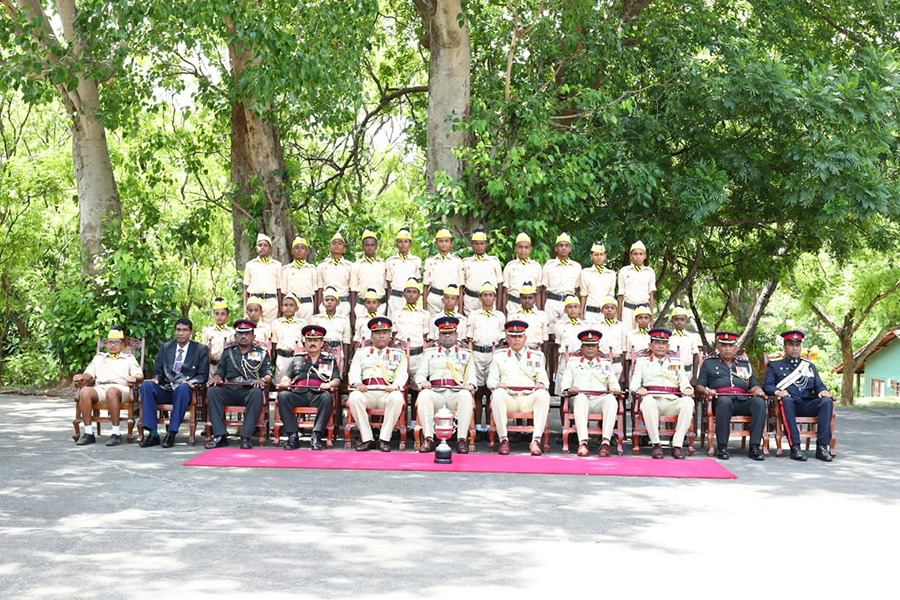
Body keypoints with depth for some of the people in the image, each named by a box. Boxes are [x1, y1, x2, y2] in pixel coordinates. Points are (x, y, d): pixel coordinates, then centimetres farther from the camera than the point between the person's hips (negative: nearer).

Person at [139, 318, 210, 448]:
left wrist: (190, 382, -17)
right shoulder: (165, 348, 19)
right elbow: (158, 371, 18)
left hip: (184, 390, -3)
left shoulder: (201, 350, 9)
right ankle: (153, 434, -30)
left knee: (183, 387, -39)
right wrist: (156, 379, -7)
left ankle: (171, 434, -36)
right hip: (165, 390, 3)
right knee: (146, 386, -27)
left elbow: (203, 375, 3)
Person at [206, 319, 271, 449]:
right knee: (212, 392, -29)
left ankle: (245, 437, -38)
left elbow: (268, 375, 10)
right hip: (230, 390, 2)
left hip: (250, 390, -2)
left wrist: (263, 380, -14)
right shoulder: (228, 352, 24)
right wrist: (216, 378, -3)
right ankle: (220, 436, -33)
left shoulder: (261, 352, 18)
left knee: (257, 393, -38)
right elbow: (220, 372, 21)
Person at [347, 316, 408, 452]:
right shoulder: (361, 354, 25)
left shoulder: (398, 354, 22)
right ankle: (367, 439, -23)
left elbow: (402, 373, 6)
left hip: (388, 392, -1)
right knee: (354, 398, -33)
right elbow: (354, 372, 11)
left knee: (397, 398, -36)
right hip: (367, 391, 1)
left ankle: (384, 439, -24)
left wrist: (395, 385, -17)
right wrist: (357, 384, -14)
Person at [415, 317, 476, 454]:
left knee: (466, 396, -37)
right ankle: (428, 439, -33)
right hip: (436, 393, 0)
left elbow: (471, 376, 14)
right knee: (424, 395, -35)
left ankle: (462, 439, -34)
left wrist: (470, 385, -10)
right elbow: (420, 373, 17)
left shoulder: (465, 354, 24)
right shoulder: (430, 353, 25)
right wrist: (423, 382, -8)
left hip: (457, 393, 0)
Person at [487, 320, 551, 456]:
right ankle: (503, 440, -29)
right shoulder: (499, 356, 18)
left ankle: (536, 441, -34)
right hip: (508, 398, 0)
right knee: (497, 394, -35)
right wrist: (497, 384, -13)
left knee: (543, 394, -32)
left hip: (529, 399, 1)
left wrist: (541, 384, -13)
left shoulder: (537, 356, 19)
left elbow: (543, 378, 13)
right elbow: (491, 379, 12)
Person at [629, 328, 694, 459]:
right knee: (648, 400, -39)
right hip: (652, 400, -2)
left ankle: (677, 445, -29)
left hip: (672, 401, 2)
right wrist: (639, 389, -15)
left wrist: (687, 389, -11)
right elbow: (634, 384, 10)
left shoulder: (676, 363, 27)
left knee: (688, 401, -32)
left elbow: (684, 382, 14)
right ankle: (655, 444, -29)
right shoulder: (642, 362, 21)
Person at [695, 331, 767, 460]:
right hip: (720, 399, -3)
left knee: (759, 402, -31)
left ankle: (755, 447, -32)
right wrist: (706, 390, -9)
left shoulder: (745, 363, 27)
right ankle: (722, 446, -34)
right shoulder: (709, 363, 20)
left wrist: (758, 390, 0)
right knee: (725, 401, -40)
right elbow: (699, 386, 14)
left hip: (743, 401, 3)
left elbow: (754, 386, 24)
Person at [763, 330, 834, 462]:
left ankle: (822, 446, -32)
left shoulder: (810, 366, 29)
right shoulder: (775, 366, 18)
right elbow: (767, 385, 5)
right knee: (786, 400, -39)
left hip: (807, 405, 3)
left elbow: (819, 385, 20)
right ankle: (795, 447, -41)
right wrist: (777, 391, -19)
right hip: (789, 404, -3)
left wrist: (823, 391, -6)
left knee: (827, 401, -28)